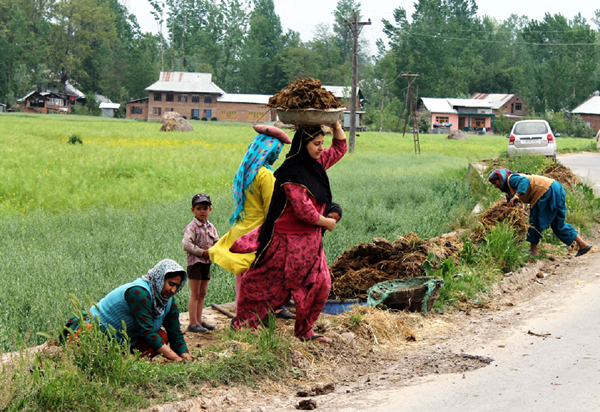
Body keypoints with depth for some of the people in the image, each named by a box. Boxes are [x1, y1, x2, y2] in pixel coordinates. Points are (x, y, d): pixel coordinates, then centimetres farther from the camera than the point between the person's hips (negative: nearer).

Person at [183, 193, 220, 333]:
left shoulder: (211, 227, 10)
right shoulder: (192, 227, -12)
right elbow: (186, 244, -23)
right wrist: (202, 252, -19)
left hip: (207, 263, 7)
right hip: (195, 262, -7)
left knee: (202, 294, 12)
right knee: (195, 294, -4)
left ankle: (199, 320, 20)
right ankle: (193, 323, -1)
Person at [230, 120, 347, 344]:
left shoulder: (316, 164, 7)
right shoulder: (292, 174, -20)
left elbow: (339, 148, 22)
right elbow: (304, 210, -24)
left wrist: (335, 125, 5)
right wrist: (327, 222, -9)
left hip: (309, 241, 9)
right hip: (288, 240, -9)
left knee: (320, 285, 9)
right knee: (265, 284, 2)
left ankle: (304, 331, 20)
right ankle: (243, 324, 16)